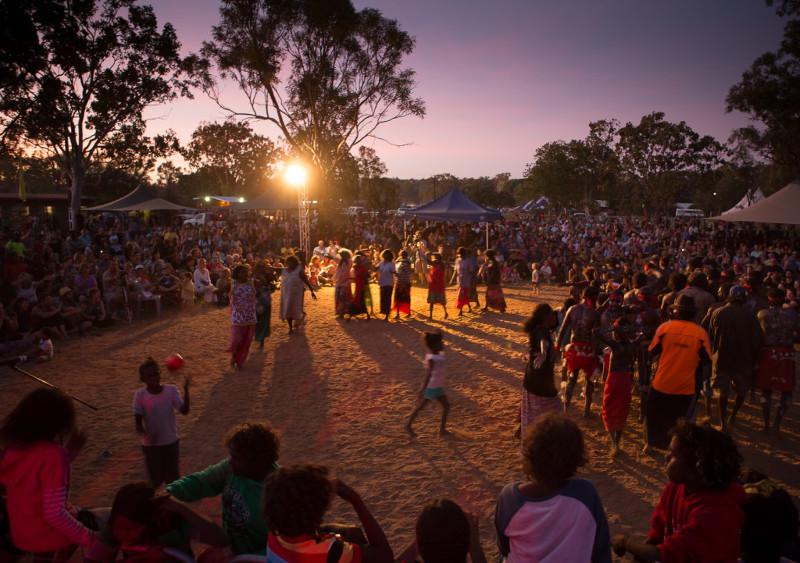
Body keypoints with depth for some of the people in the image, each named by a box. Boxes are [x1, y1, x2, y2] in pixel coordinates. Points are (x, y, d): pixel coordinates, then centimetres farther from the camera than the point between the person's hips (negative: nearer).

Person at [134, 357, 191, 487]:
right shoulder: (140, 395, -13)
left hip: (171, 441, 1)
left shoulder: (171, 390, -12)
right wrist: (144, 432, -32)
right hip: (151, 444, 0)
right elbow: (138, 420, -11)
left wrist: (186, 389, -27)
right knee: (155, 477, 13)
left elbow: (185, 410, -17)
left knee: (172, 476, 14)